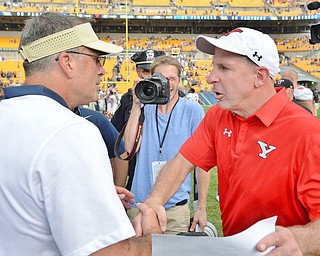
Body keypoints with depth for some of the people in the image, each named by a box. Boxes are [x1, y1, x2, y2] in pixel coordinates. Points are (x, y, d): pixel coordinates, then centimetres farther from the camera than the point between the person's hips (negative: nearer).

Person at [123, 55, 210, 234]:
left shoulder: (192, 110, -4)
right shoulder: (145, 110, 6)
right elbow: (129, 148, -7)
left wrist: (202, 207, -6)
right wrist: (137, 106, -10)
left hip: (176, 206, -2)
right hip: (139, 204, 3)